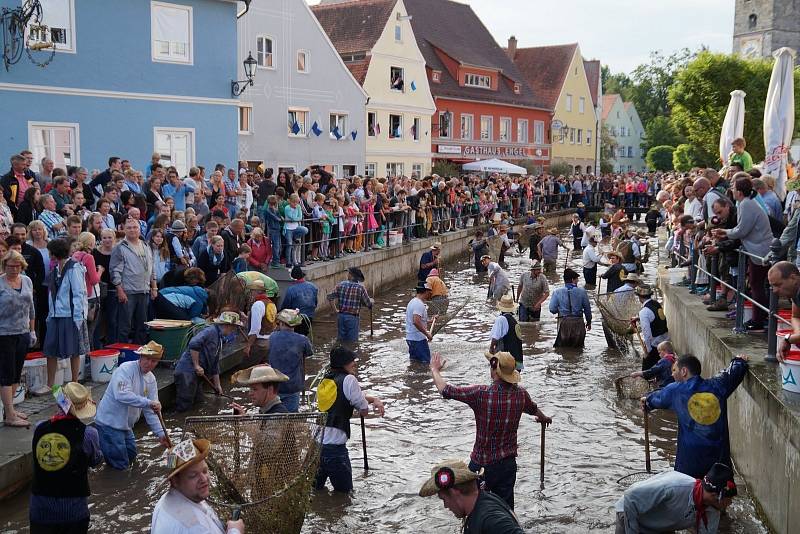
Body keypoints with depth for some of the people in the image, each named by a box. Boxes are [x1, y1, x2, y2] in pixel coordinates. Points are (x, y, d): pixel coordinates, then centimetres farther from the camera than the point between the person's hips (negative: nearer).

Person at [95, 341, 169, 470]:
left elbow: (151, 411, 4)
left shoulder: (151, 379, 3)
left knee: (131, 457, 21)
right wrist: (148, 403, -36)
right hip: (110, 422, -8)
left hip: (126, 425, 8)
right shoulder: (126, 369, -20)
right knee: (120, 464, -5)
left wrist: (160, 433, -5)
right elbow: (122, 395, -36)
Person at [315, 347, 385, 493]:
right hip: (334, 446, -8)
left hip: (317, 442, 8)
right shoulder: (349, 379, -10)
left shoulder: (326, 379, 14)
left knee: (316, 488, 19)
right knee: (344, 492, 2)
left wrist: (375, 399, 11)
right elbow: (365, 411, -5)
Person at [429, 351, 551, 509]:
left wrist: (435, 370, 4)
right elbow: (534, 410, 18)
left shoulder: (481, 394, -20)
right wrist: (544, 418, 42)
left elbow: (446, 390, -15)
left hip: (481, 464, -4)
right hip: (508, 463, 4)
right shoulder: (520, 394, -5)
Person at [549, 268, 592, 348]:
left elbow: (552, 309, -4)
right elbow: (587, 308, 4)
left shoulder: (557, 292, -4)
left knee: (562, 348, 14)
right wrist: (589, 321, 20)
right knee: (578, 348, 13)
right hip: (578, 322, 0)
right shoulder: (582, 291, -4)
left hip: (563, 321, 0)